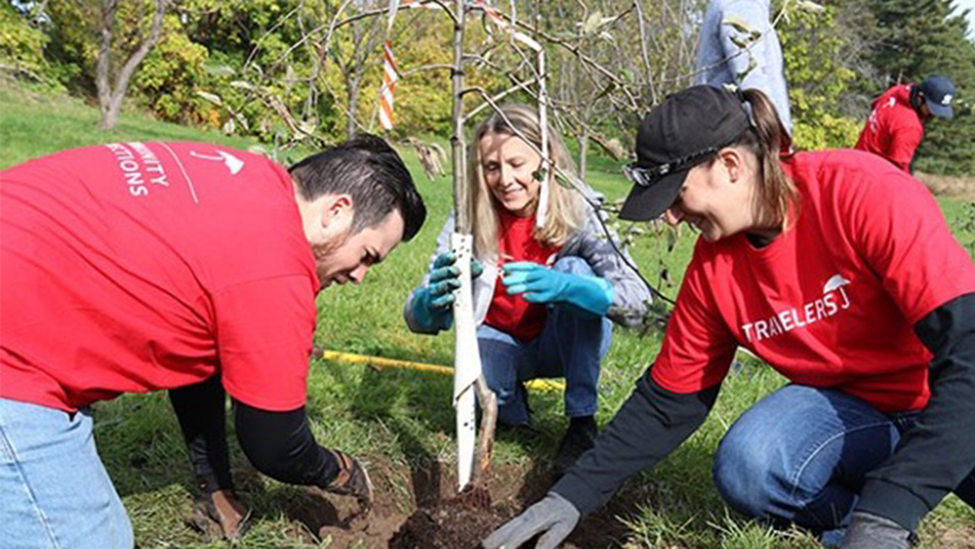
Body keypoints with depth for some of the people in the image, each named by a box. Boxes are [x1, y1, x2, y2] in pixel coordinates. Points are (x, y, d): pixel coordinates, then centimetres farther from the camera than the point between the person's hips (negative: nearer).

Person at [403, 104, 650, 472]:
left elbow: (637, 301, -32)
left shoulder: (580, 211, -21)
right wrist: (435, 298, -46)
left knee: (575, 269, -29)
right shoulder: (470, 220, -17)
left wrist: (565, 286, -51)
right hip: (500, 342, 1)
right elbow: (417, 319, -21)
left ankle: (583, 422, -16)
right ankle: (512, 403, 7)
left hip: (572, 343, 0)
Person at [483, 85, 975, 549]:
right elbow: (667, 400, 0)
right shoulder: (713, 267, -7)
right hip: (850, 404, 4)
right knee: (745, 469, -26)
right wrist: (574, 495, -5)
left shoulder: (865, 193, -23)